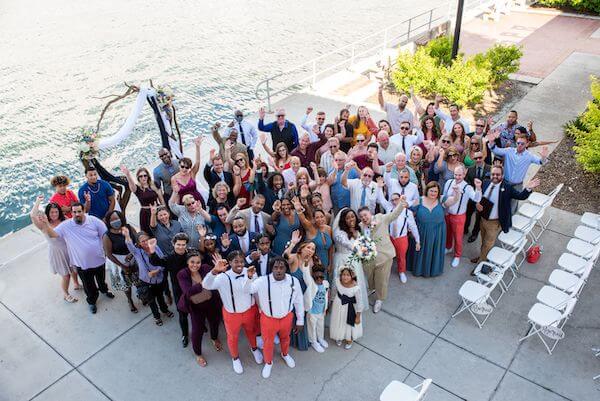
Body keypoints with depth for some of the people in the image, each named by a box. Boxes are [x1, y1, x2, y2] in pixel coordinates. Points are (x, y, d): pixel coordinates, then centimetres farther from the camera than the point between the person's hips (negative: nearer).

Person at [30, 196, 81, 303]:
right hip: (57, 252, -4)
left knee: (74, 269, 25)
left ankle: (76, 284, 54)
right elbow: (33, 215, -35)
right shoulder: (44, 225, -19)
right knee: (66, 275, 7)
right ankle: (65, 294, 34)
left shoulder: (64, 221, -8)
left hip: (69, 249, 4)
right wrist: (38, 201, -25)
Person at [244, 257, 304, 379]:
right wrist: (249, 277, -42)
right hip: (268, 318, -2)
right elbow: (246, 290, -20)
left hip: (287, 317, 2)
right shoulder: (263, 281, -26)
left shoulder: (294, 281, -19)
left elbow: (299, 302, -7)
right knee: (268, 343, 21)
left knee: (285, 338, 31)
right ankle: (268, 362, 53)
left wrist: (300, 321, 2)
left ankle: (285, 354, 64)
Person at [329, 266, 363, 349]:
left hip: (349, 309, -3)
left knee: (350, 324, 24)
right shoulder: (337, 281, -25)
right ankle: (339, 337, 59)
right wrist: (333, 301, 13)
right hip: (338, 306, 3)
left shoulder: (356, 288, -35)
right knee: (338, 322, 28)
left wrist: (358, 317, -12)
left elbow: (360, 303, -21)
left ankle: (349, 340, 55)